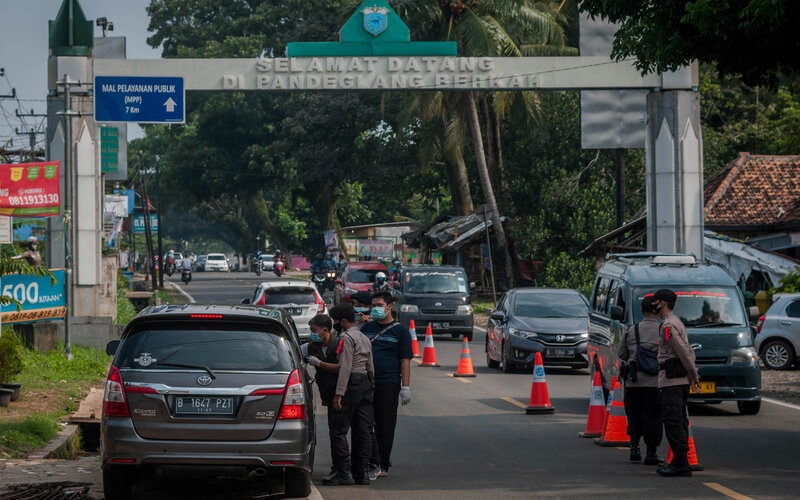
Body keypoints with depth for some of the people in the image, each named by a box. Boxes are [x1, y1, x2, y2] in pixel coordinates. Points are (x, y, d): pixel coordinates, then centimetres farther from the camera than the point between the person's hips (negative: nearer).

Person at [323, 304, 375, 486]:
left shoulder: (347, 337, -10)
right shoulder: (365, 339, 19)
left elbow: (345, 368, -18)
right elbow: (371, 368, 19)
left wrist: (338, 394, -20)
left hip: (351, 384, -9)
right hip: (365, 383, 9)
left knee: (338, 430, -6)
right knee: (362, 430, 8)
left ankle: (344, 472, -11)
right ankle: (363, 472, 7)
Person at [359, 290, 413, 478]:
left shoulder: (400, 331, 2)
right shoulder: (367, 328, 14)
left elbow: (405, 360, -2)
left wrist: (405, 387, -9)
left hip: (388, 384, -4)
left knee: (385, 425, -2)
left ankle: (383, 465, 3)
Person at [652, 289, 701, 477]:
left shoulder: (668, 325, -13)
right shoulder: (677, 322, 20)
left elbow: (682, 350, -18)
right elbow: (688, 350, 21)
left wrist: (693, 374, -10)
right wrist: (693, 374, 16)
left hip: (670, 379, -11)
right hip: (681, 379, 11)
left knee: (672, 421, -11)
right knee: (679, 421, 13)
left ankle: (681, 463, -15)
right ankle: (680, 461, 17)